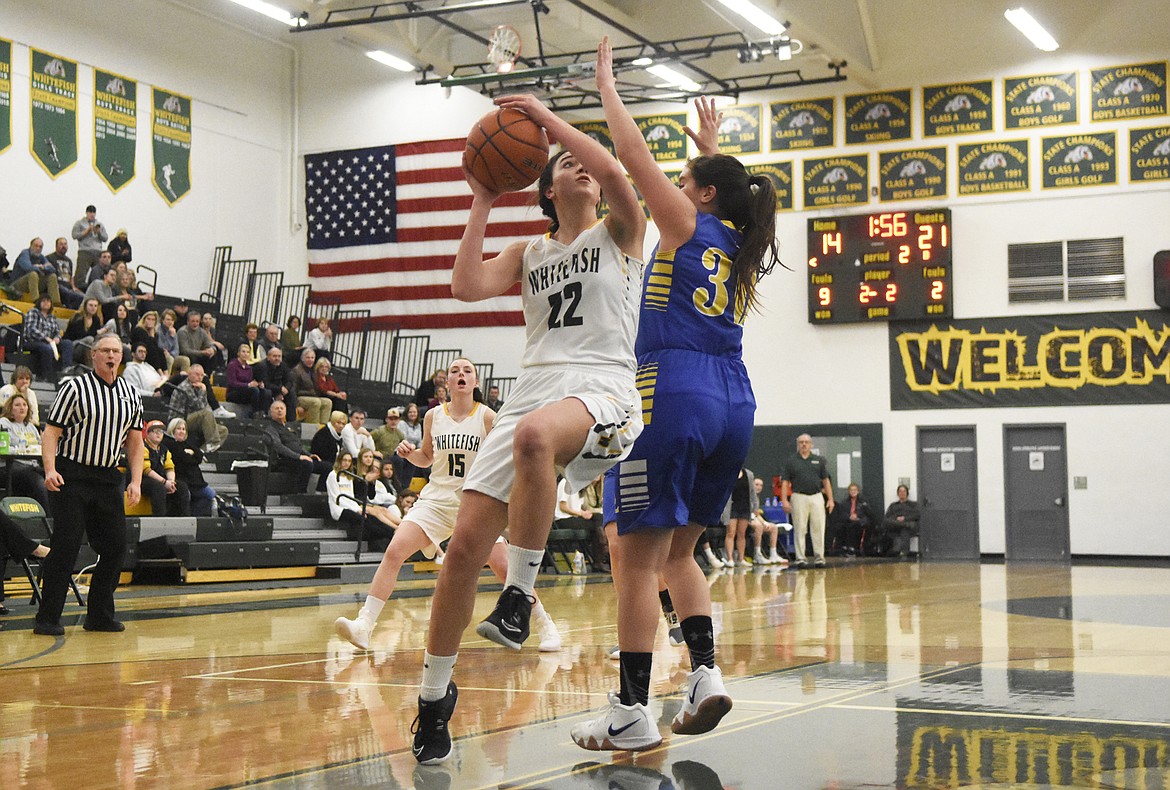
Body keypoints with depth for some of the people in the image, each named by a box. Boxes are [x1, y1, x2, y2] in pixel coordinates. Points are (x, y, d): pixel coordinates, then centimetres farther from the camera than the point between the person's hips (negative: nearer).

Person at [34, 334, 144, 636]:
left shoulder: (131, 395, 11)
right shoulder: (74, 387, -4)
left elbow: (135, 441, 16)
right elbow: (51, 432, -7)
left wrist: (136, 481, 5)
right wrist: (50, 470, -21)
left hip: (109, 479, 5)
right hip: (71, 477, -5)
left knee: (115, 547, 3)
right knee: (66, 546, -9)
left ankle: (100, 615, 16)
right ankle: (47, 619, -2)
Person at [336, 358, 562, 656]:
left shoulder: (487, 417, -5)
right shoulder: (433, 416, 4)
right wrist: (410, 453, -3)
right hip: (437, 498, 2)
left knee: (503, 567, -8)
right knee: (394, 550, -17)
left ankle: (545, 624, 13)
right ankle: (364, 625, -17)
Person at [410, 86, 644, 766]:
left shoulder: (619, 233, 14)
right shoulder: (529, 253, 25)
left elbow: (615, 174, -9)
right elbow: (467, 285, 7)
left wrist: (547, 117, -2)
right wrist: (483, 201, 11)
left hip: (602, 390, -4)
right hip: (534, 392, 5)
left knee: (536, 434, -43)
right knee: (467, 543, -7)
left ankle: (521, 592, -29)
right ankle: (436, 692, 9)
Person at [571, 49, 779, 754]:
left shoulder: (688, 226, 1)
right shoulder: (745, 245, 18)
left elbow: (634, 152, 2)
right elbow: (732, 193, 42)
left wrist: (607, 81, 14)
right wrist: (714, 145, 51)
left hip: (675, 397, -7)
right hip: (734, 404, 8)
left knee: (639, 556, -5)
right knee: (679, 550, 19)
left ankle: (632, 712, -6)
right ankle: (706, 673, 5)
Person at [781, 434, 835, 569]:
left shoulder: (819, 460, 12)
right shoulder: (791, 461, 5)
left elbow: (826, 481, 12)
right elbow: (785, 482, 2)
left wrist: (830, 499, 5)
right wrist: (784, 500, -7)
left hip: (817, 497, 2)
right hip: (799, 497, -2)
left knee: (818, 528, 0)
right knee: (799, 529, 0)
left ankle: (819, 557, 6)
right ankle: (800, 558, 5)